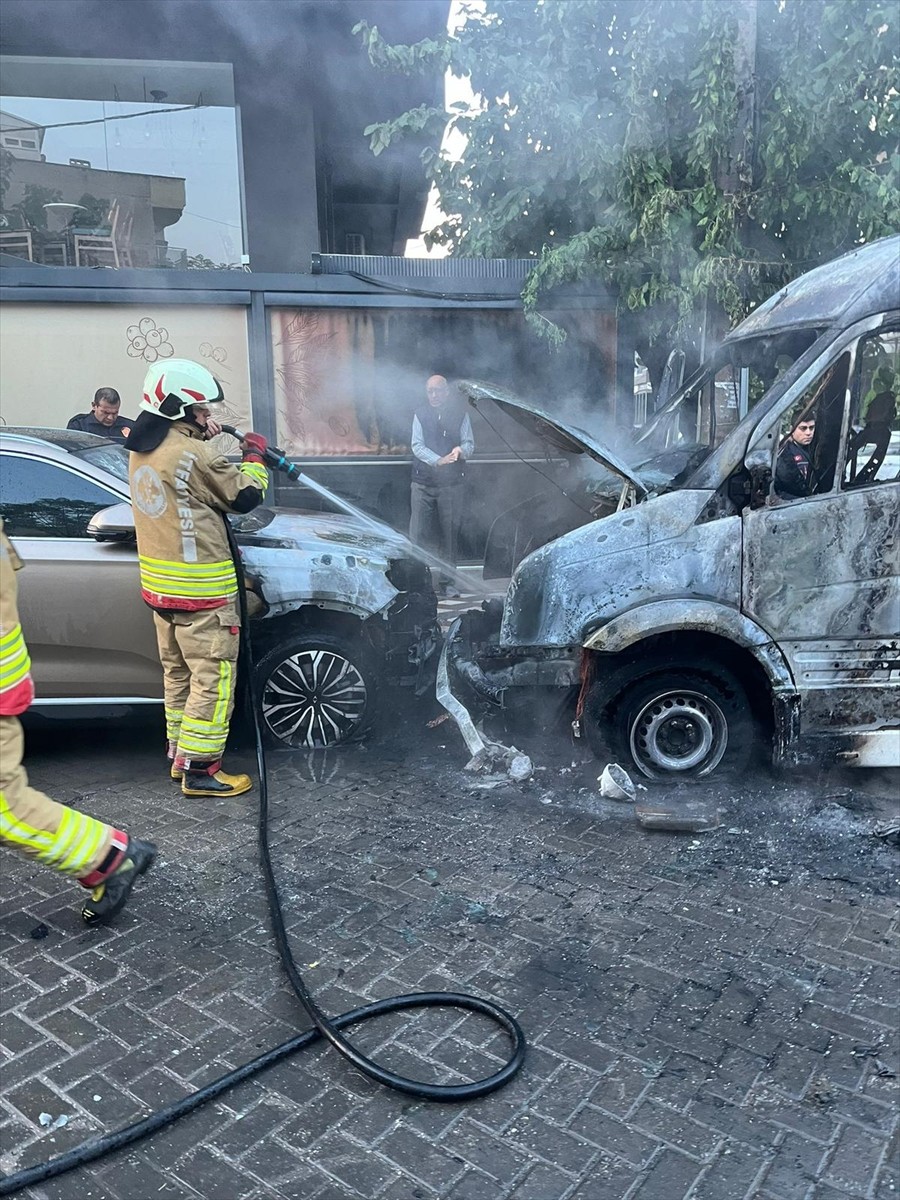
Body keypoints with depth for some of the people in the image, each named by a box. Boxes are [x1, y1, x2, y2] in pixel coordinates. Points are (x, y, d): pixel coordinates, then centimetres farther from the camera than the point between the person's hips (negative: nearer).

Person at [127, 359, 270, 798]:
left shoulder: (142, 449, 6)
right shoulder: (194, 455, -20)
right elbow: (244, 496, -10)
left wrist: (199, 436, 10)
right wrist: (254, 455, 6)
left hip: (159, 582, 9)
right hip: (199, 587, -9)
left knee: (178, 671, 19)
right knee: (212, 677, -1)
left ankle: (179, 753, 29)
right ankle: (200, 770, 3)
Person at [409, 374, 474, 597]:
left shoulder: (460, 415, 6)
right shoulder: (420, 414, 5)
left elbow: (469, 443, 2)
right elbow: (417, 445, -4)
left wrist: (460, 450, -24)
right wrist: (439, 460, -21)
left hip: (451, 484, 0)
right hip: (423, 483, 0)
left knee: (449, 533, 3)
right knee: (418, 533, -3)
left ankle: (447, 582, 11)